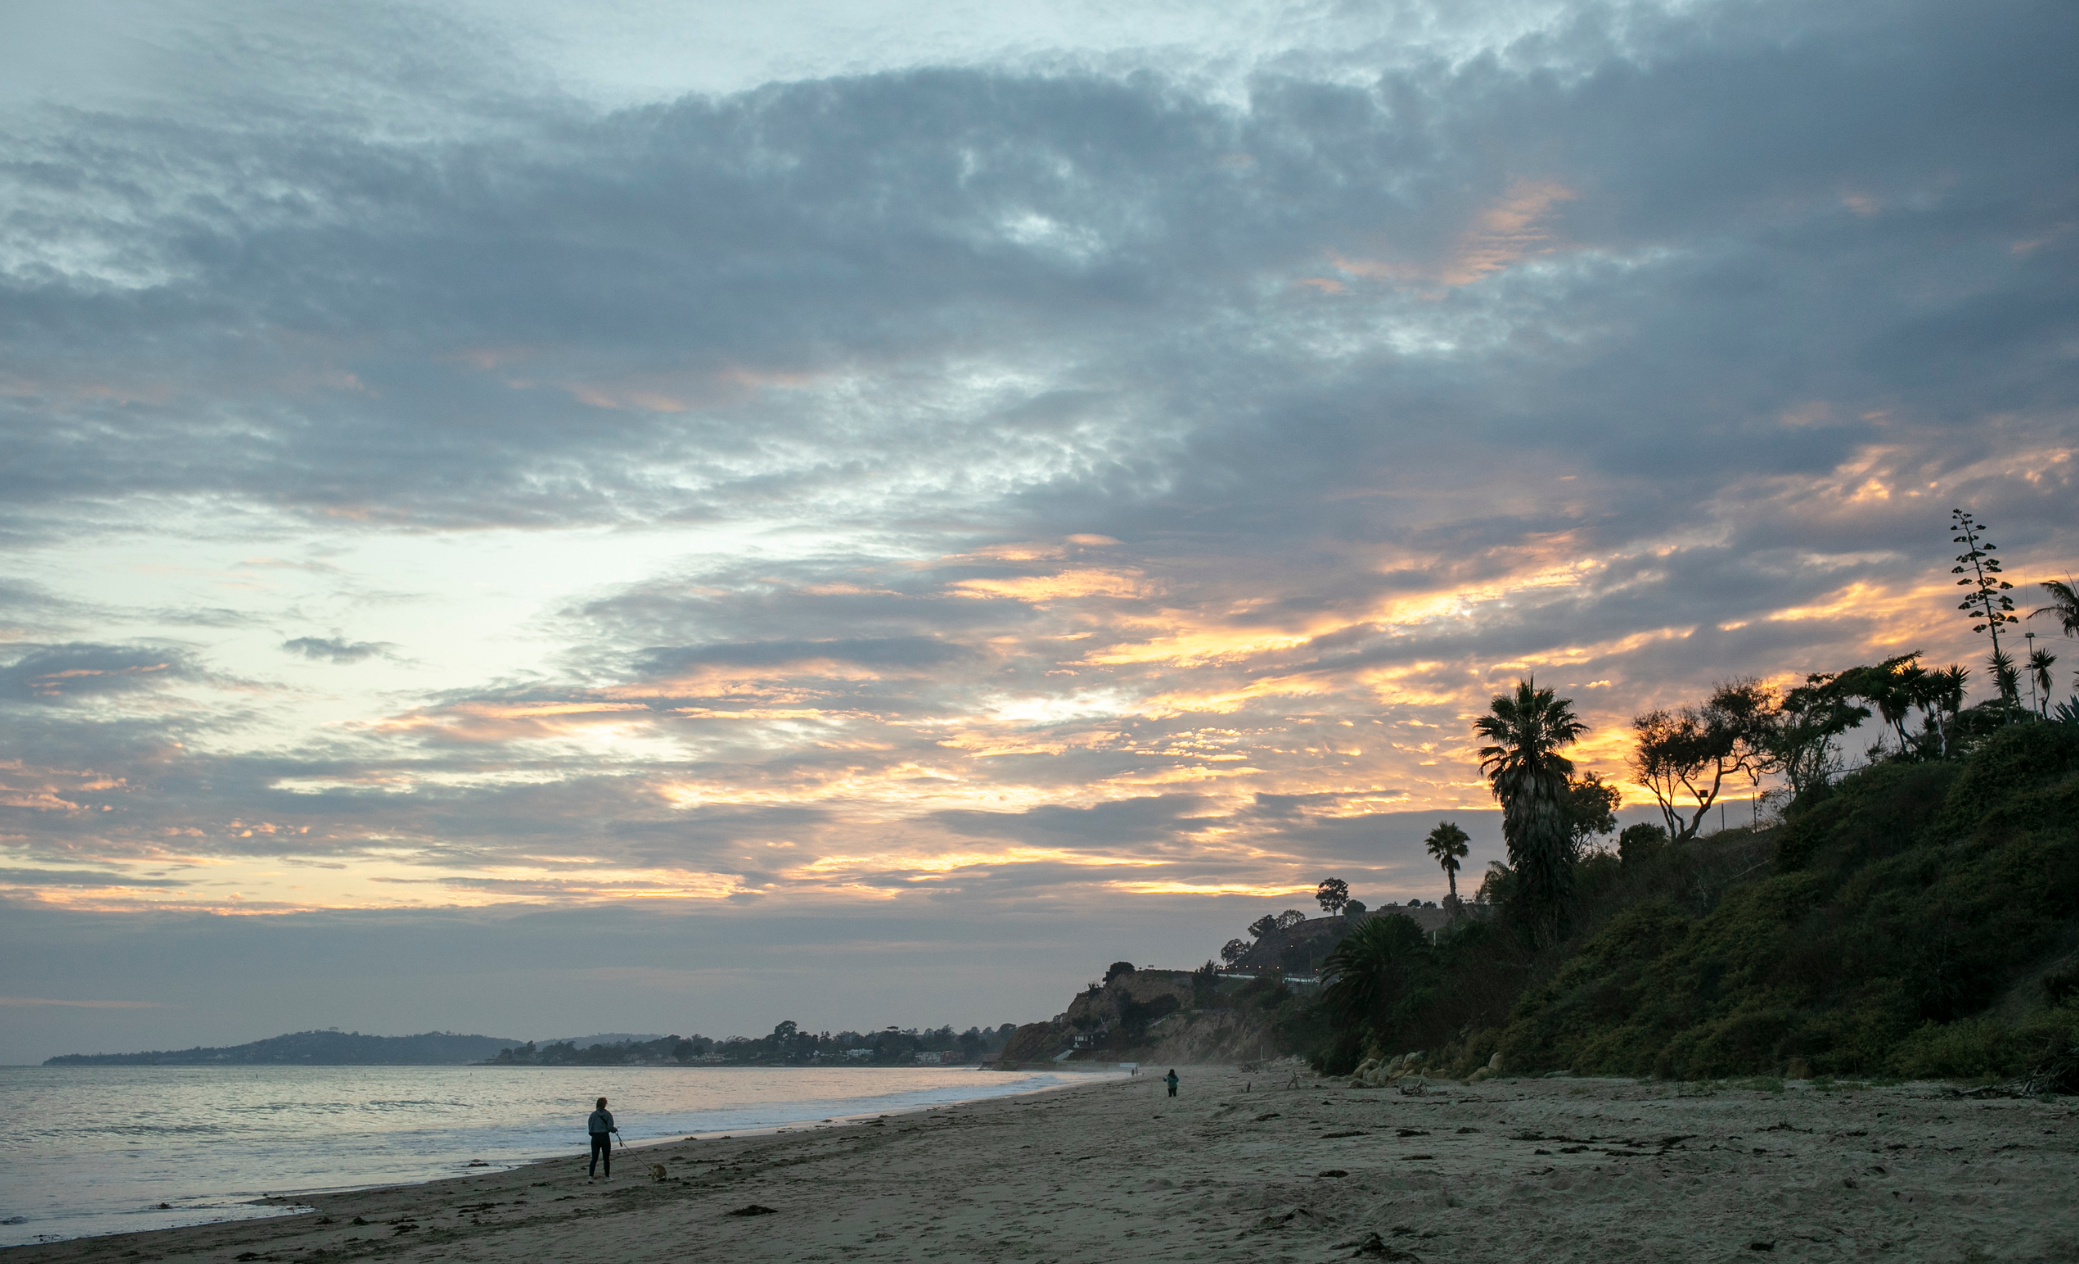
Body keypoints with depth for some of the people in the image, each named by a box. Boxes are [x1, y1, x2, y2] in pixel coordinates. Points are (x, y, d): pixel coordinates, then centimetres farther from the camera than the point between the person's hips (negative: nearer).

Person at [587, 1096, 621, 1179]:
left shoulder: (593, 1114, 1)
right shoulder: (608, 1114, -5)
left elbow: (590, 1128, 0)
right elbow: (610, 1127, -11)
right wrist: (616, 1130, 10)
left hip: (595, 1138, 2)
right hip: (605, 1137, -2)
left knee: (594, 1158, 2)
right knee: (606, 1158, 10)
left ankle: (590, 1177, -11)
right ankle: (607, 1177, 17)